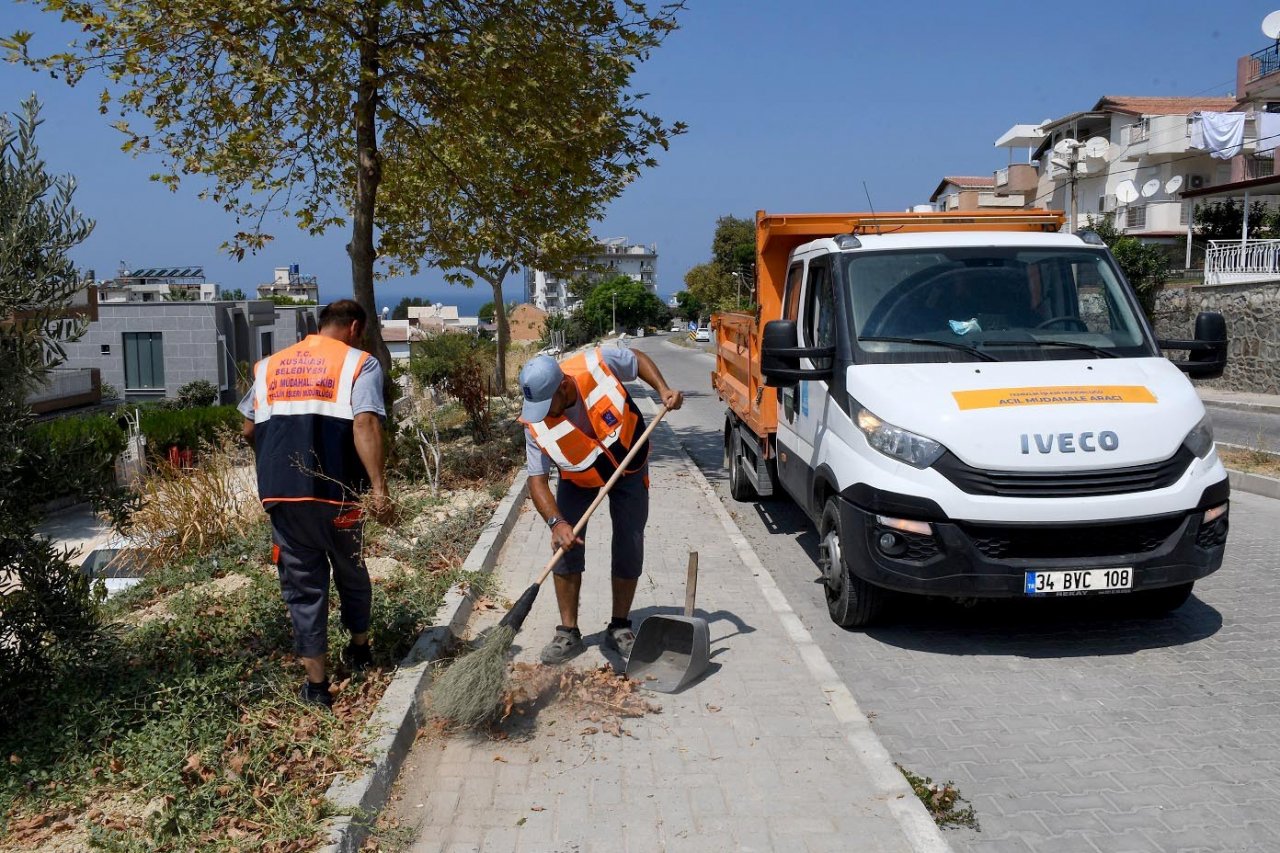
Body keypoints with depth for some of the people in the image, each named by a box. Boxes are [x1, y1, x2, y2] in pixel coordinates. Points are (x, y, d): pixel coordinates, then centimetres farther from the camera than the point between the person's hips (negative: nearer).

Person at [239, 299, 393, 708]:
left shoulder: (269, 365, 14)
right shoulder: (359, 363, -1)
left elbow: (249, 429, 15)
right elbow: (365, 425, -16)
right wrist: (379, 487, -21)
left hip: (280, 494, 2)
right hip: (337, 493, -2)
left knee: (303, 583, 9)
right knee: (350, 570, 20)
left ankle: (316, 682, 11)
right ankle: (360, 647, 39)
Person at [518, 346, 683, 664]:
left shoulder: (598, 365, -31)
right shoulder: (536, 423, -28)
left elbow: (638, 359, -9)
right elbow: (537, 480, -26)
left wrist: (663, 391, -21)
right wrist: (556, 522, -41)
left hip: (628, 468, 0)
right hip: (578, 479, 0)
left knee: (629, 547, -1)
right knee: (566, 548, -9)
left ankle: (620, 628, 14)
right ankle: (568, 632, 4)